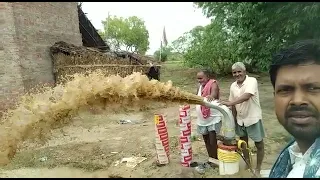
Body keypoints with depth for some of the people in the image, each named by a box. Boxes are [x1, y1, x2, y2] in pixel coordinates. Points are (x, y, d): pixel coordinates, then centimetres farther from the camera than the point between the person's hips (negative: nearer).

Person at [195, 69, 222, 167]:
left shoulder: (213, 84, -15)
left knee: (213, 141, -3)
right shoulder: (200, 86, 7)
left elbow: (214, 93, -37)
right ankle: (211, 159, 33)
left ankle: (215, 160, 18)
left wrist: (211, 96, -57)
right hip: (202, 119, 7)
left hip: (213, 118, -7)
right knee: (206, 140, 16)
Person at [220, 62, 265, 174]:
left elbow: (247, 96, -35)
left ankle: (258, 169, 25)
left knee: (259, 144, 7)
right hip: (240, 119, 6)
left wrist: (230, 103, -41)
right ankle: (247, 164, 38)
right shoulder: (233, 86, 1)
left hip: (253, 118, -6)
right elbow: (233, 104, 6)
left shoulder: (252, 81, -18)